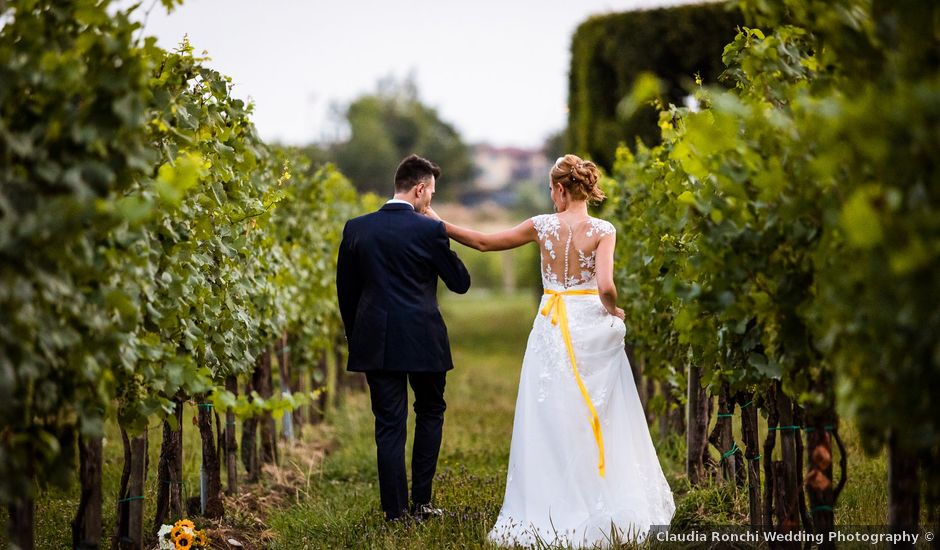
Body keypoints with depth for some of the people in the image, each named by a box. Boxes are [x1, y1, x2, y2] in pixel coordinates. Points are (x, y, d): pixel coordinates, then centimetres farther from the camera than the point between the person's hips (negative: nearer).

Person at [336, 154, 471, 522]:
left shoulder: (356, 229, 3)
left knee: (389, 425, 6)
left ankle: (396, 511, 5)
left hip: (375, 343, 3)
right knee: (430, 411, 18)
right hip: (423, 340, -2)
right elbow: (460, 282, 1)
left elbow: (345, 290, 10)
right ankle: (420, 501, 15)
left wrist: (356, 336, 20)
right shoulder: (429, 230, -8)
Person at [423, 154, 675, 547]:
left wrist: (441, 224, 15)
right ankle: (608, 510, 11)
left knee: (551, 422, 7)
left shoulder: (543, 226, -3)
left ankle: (552, 512, 9)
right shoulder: (603, 230, -9)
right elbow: (605, 286, -20)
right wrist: (614, 312, 1)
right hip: (591, 327, -1)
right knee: (601, 420, 8)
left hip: (552, 328, 1)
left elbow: (484, 242, 4)